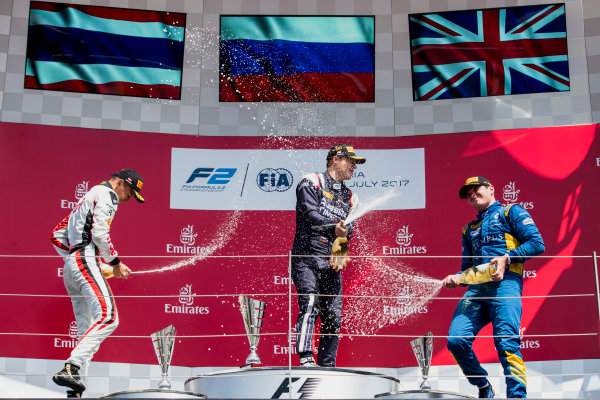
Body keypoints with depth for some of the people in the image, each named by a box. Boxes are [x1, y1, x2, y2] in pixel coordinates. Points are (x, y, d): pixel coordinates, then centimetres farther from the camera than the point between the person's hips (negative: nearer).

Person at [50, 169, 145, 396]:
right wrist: (115, 263, -3)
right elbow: (99, 233, -14)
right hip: (86, 261, -10)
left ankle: (76, 379, -4)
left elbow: (57, 236, 29)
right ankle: (70, 368, -32)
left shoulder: (88, 198, 31)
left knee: (88, 330, 5)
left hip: (70, 266, 10)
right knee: (108, 317, -22)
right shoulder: (107, 194, 2)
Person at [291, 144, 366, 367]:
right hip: (307, 257, -5)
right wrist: (333, 228, -28)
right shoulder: (311, 182, 5)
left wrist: (341, 254, -11)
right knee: (310, 305, -20)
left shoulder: (350, 198, 21)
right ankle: (306, 358, -26)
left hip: (333, 264, 6)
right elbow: (310, 214, -11)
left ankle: (327, 365, 12)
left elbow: (348, 231, 9)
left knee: (333, 315, 3)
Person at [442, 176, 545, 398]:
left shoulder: (511, 212, 14)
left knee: (506, 343, -19)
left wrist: (507, 258, -9)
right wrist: (456, 279, 6)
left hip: (505, 282, -5)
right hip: (476, 288, 6)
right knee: (456, 340, -9)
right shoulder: (469, 229, 32)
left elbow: (537, 244, 2)